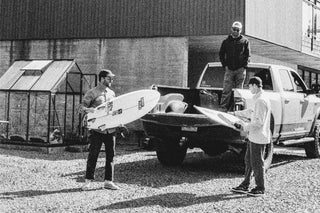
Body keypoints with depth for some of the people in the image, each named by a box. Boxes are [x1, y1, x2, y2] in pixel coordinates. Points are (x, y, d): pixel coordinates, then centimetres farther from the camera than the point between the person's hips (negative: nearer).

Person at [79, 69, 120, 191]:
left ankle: (108, 181, 13)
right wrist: (89, 109, -25)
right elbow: (81, 108, -4)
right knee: (93, 154, -4)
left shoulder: (112, 93, 16)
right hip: (97, 129, -5)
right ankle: (88, 181, 5)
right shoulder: (92, 93, -1)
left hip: (111, 129, 5)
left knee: (110, 155, 5)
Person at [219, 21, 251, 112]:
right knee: (226, 90, -7)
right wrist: (225, 65, 1)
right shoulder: (226, 41, 10)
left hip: (240, 70, 0)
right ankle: (223, 109, -8)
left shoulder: (245, 41, 7)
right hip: (229, 69, 0)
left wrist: (244, 66, -5)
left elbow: (247, 55, 6)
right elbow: (221, 54, 12)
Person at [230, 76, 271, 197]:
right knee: (248, 161, 15)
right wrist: (236, 113, 32)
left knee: (257, 163, -1)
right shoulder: (258, 99, 13)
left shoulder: (261, 101, -20)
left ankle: (260, 188, 10)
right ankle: (245, 186, 22)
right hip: (253, 136, 10)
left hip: (258, 138, -10)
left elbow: (259, 122, -24)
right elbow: (252, 112, 27)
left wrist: (244, 127, -21)